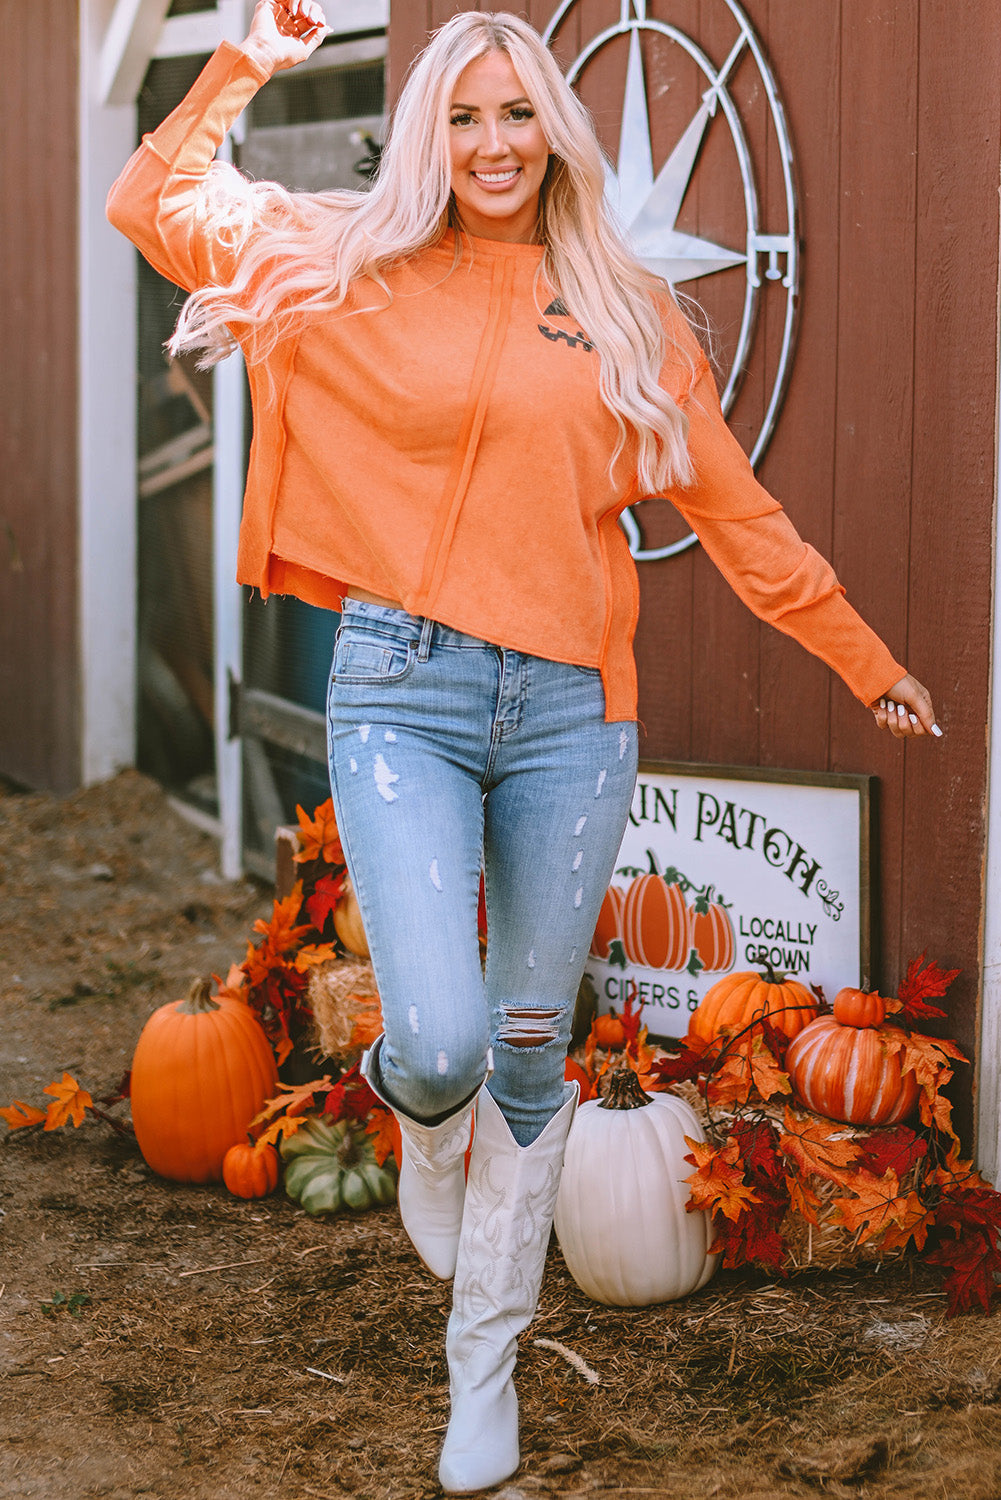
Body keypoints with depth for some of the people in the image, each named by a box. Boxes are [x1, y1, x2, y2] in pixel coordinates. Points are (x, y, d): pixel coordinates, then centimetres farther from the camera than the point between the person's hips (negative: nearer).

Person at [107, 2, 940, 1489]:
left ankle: (486, 1366, 26)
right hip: (404, 693, -2)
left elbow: (735, 511, 15)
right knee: (439, 1044, -16)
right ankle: (424, 1120, 26)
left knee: (531, 1055, 7)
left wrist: (867, 661, 17)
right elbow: (153, 201, 8)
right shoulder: (350, 273, 7)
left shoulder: (626, 313, 10)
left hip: (571, 708, 2)